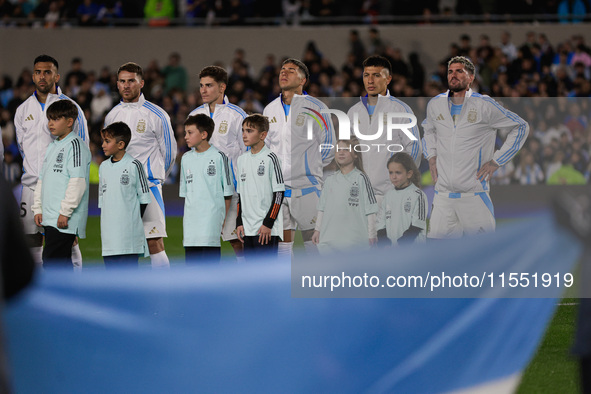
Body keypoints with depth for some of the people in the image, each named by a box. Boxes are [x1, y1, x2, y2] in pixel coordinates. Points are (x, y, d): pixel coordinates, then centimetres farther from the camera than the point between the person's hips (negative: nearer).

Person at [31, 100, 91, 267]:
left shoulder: (75, 144, -9)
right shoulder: (52, 147, 20)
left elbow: (78, 181, -17)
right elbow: (42, 178, 25)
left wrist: (65, 212, -19)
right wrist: (38, 208, 16)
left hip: (65, 220, -9)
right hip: (49, 218, 9)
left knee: (51, 262, -15)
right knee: (62, 263, 11)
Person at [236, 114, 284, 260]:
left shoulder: (270, 158, -7)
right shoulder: (242, 159, 13)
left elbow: (279, 193, -9)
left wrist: (268, 223, -14)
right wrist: (239, 222, 11)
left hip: (267, 230, -7)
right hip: (247, 229, 7)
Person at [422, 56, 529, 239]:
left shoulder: (484, 105, -3)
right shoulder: (435, 104, 10)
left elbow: (521, 127, 5)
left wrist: (496, 161, 0)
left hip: (474, 196, -4)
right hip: (442, 195, 4)